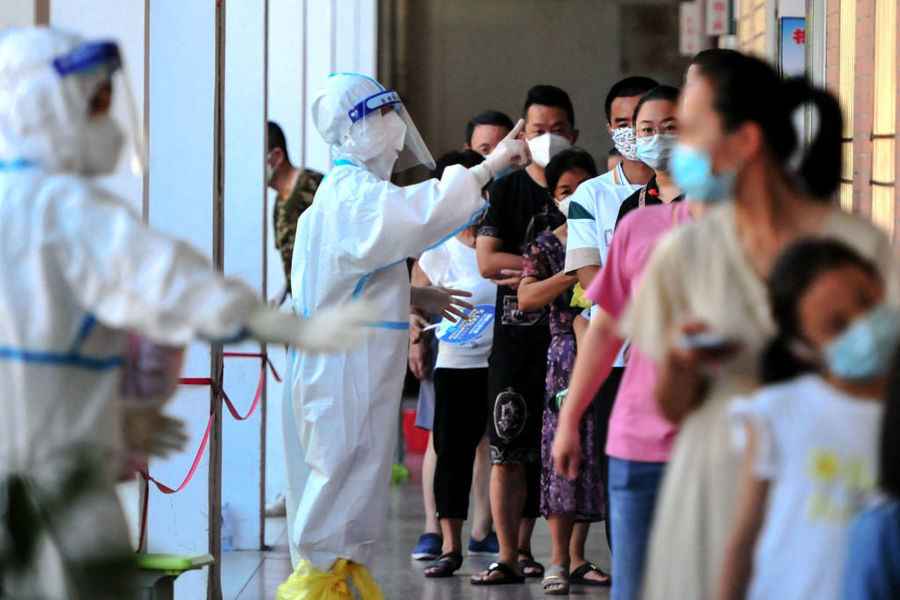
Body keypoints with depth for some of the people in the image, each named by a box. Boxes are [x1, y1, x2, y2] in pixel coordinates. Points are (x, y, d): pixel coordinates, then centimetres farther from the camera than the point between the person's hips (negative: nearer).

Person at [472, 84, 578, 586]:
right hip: (515, 336, -1)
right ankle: (508, 557, -4)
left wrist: (531, 274, -8)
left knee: (547, 450, 4)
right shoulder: (508, 190, 6)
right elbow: (487, 261, -4)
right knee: (508, 449, -5)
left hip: (566, 336, 1)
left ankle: (524, 548, 14)